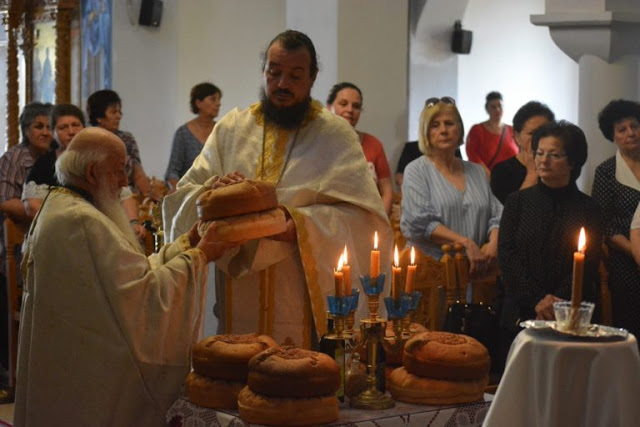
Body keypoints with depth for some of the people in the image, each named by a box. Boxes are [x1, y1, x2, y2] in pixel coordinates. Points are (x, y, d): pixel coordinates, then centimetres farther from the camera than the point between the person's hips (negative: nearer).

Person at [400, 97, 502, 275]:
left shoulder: (477, 172, 19)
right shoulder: (416, 171, 4)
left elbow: (496, 216, 15)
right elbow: (420, 222, -9)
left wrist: (493, 243, -7)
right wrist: (466, 243, -14)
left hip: (474, 269, 4)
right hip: (430, 266, -4)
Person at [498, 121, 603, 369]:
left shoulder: (588, 209, 4)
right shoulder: (518, 202, 8)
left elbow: (588, 267, -1)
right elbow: (507, 256, 0)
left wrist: (556, 304, -13)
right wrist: (537, 300, -11)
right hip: (520, 315, 1)